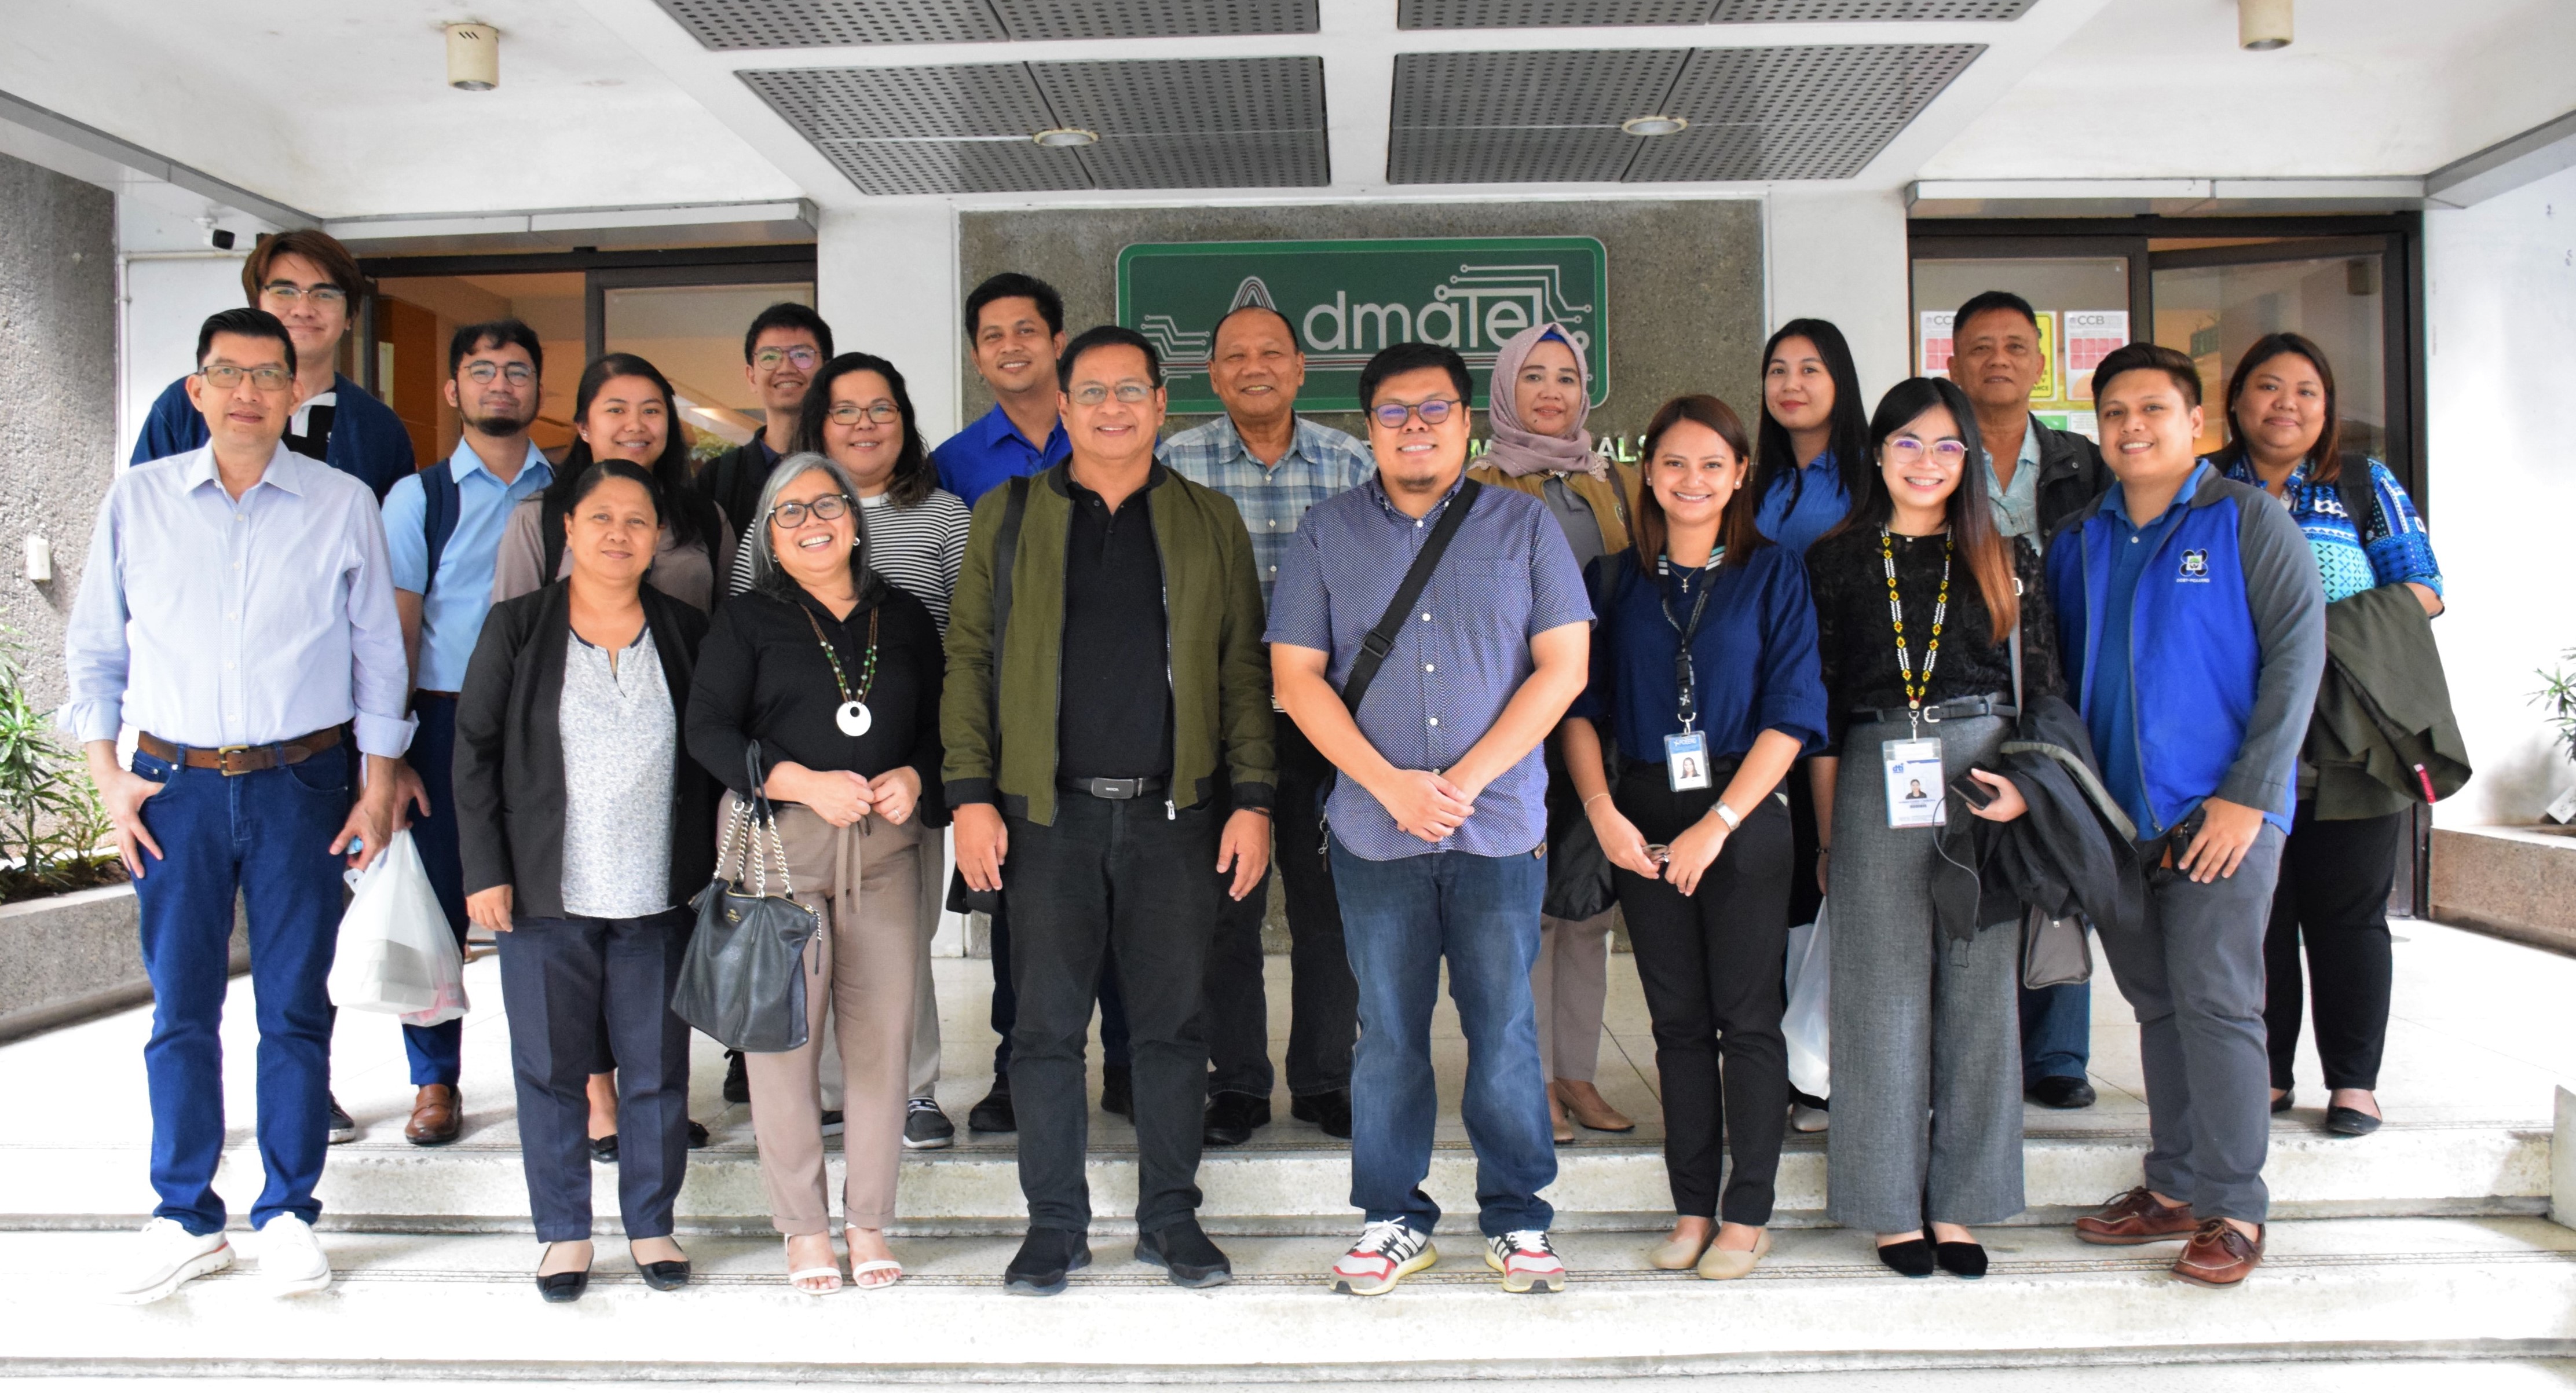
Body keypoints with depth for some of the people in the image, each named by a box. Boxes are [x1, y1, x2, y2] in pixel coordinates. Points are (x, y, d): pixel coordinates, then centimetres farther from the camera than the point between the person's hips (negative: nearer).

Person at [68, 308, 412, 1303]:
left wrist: (380, 785, 1)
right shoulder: (138, 499, 6)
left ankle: (288, 1214, 17)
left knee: (295, 1007, 5)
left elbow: (378, 654, 5)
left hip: (301, 783, -1)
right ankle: (187, 1221, 18)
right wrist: (108, 775, 2)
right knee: (181, 1008, 5)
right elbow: (94, 649, 11)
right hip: (174, 783, 1)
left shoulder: (345, 505, 2)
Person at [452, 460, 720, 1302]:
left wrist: (710, 871, 3)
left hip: (658, 895, 1)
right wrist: (485, 870, -4)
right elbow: (475, 752, 2)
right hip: (545, 894, -1)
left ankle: (652, 1224, 22)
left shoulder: (686, 634, 6)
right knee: (551, 1066, 7)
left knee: (656, 1067, 7)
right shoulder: (516, 628, 3)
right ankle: (564, 1231, 22)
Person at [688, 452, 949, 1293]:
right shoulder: (747, 622, 8)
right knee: (783, 1029, -2)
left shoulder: (907, 620, 15)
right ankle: (804, 1227, 11)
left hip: (884, 845, 2)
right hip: (779, 843, -2)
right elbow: (708, 730, -2)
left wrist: (915, 778, -6)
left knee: (882, 1030, 1)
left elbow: (942, 723, 16)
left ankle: (869, 1222, 14)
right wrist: (806, 783, -13)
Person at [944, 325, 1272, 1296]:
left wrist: (1252, 800, -1)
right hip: (1048, 813, 0)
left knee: (1172, 1024, 6)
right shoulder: (1007, 516, 9)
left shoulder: (1211, 523, 10)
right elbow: (969, 659, 6)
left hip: (1176, 813, 0)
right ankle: (1055, 1223, 18)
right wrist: (971, 794, -4)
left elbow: (1244, 671, 7)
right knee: (1048, 1025, 5)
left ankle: (1171, 1216, 20)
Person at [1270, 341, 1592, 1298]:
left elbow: (1563, 665, -1)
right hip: (1372, 828, 1)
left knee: (1504, 1028, 4)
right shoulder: (1327, 534, 7)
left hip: (1500, 824, 0)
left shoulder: (1523, 525, 5)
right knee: (1389, 1032, 7)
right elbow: (1296, 675, 1)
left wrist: (1466, 779, -10)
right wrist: (1391, 785, -10)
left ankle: (1516, 1218, 19)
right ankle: (1394, 1219, 21)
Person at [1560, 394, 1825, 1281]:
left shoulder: (1773, 575, 1)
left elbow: (1792, 713, -6)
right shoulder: (1613, 581, 8)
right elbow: (1580, 705, 5)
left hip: (1744, 818, -2)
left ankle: (1748, 1215, 13)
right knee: (1678, 1022, 8)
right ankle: (1692, 1210, 18)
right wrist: (1601, 810, -9)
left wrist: (1718, 825, -13)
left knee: (1747, 1018, 2)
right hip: (1644, 824, 2)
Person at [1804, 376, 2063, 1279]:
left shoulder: (2005, 561, 10)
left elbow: (2042, 689, 10)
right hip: (1874, 778, -1)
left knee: (1979, 984, 4)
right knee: (1884, 987, 2)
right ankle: (1892, 1206, 12)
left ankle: (1958, 1204, 15)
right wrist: (1826, 828, 1)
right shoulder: (1836, 560, 6)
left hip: (1986, 773, 2)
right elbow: (1819, 704, 5)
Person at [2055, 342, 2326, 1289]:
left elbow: (2296, 653, -8)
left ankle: (2232, 1209, 6)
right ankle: (2175, 1187, 21)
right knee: (2155, 1002, 11)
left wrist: (2250, 794, -14)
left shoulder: (2249, 520, -3)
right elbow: (2061, 675, 16)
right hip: (2116, 813, 5)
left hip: (2221, 810, -5)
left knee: (2214, 999, -5)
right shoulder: (2079, 541, 11)